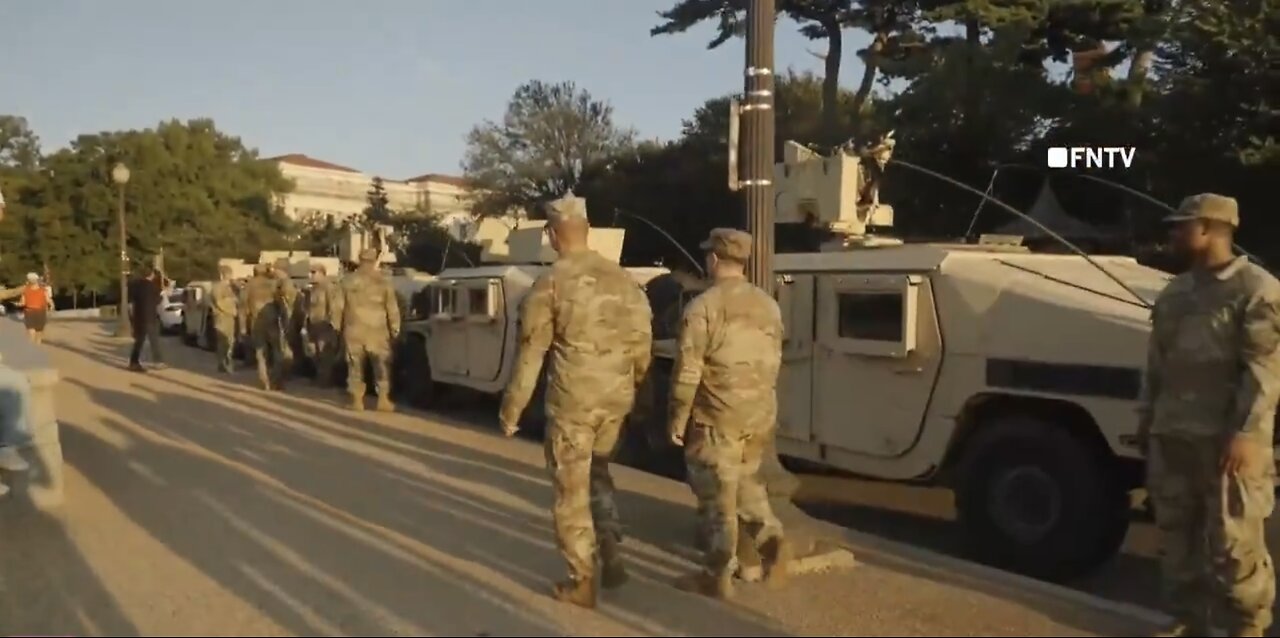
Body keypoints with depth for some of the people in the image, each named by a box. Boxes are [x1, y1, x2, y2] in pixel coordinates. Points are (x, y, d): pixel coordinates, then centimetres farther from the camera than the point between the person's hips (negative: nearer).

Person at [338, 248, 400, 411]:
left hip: (354, 330, 1)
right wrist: (395, 328, 6)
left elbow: (340, 306, 8)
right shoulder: (383, 281, -2)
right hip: (377, 330, -1)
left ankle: (357, 400, 9)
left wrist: (338, 326, 19)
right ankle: (383, 399, 2)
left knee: (355, 365, 9)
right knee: (382, 365, 7)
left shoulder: (348, 280, 3)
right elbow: (392, 307, -2)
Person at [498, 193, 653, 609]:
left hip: (572, 399, -5)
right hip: (616, 397, 5)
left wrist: (511, 408, -1)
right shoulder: (621, 278, 5)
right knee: (597, 473, 26)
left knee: (571, 490, 8)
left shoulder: (550, 283, -9)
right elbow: (641, 339, 9)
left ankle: (581, 582, 16)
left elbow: (531, 352, -9)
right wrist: (633, 386, 23)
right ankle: (611, 556, 21)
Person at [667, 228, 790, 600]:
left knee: (717, 498, 4)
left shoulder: (703, 306, -14)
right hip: (761, 416, 7)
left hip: (717, 418, -6)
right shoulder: (768, 305, 8)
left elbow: (687, 371, -15)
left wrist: (676, 420, -6)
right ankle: (770, 537, 9)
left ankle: (717, 576, 12)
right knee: (746, 481, 26)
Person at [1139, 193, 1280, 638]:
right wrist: (1146, 418, 17)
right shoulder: (1174, 292, 16)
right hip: (1171, 436, 7)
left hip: (1227, 440, -7)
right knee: (1176, 536, 13)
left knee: (1233, 544, -2)